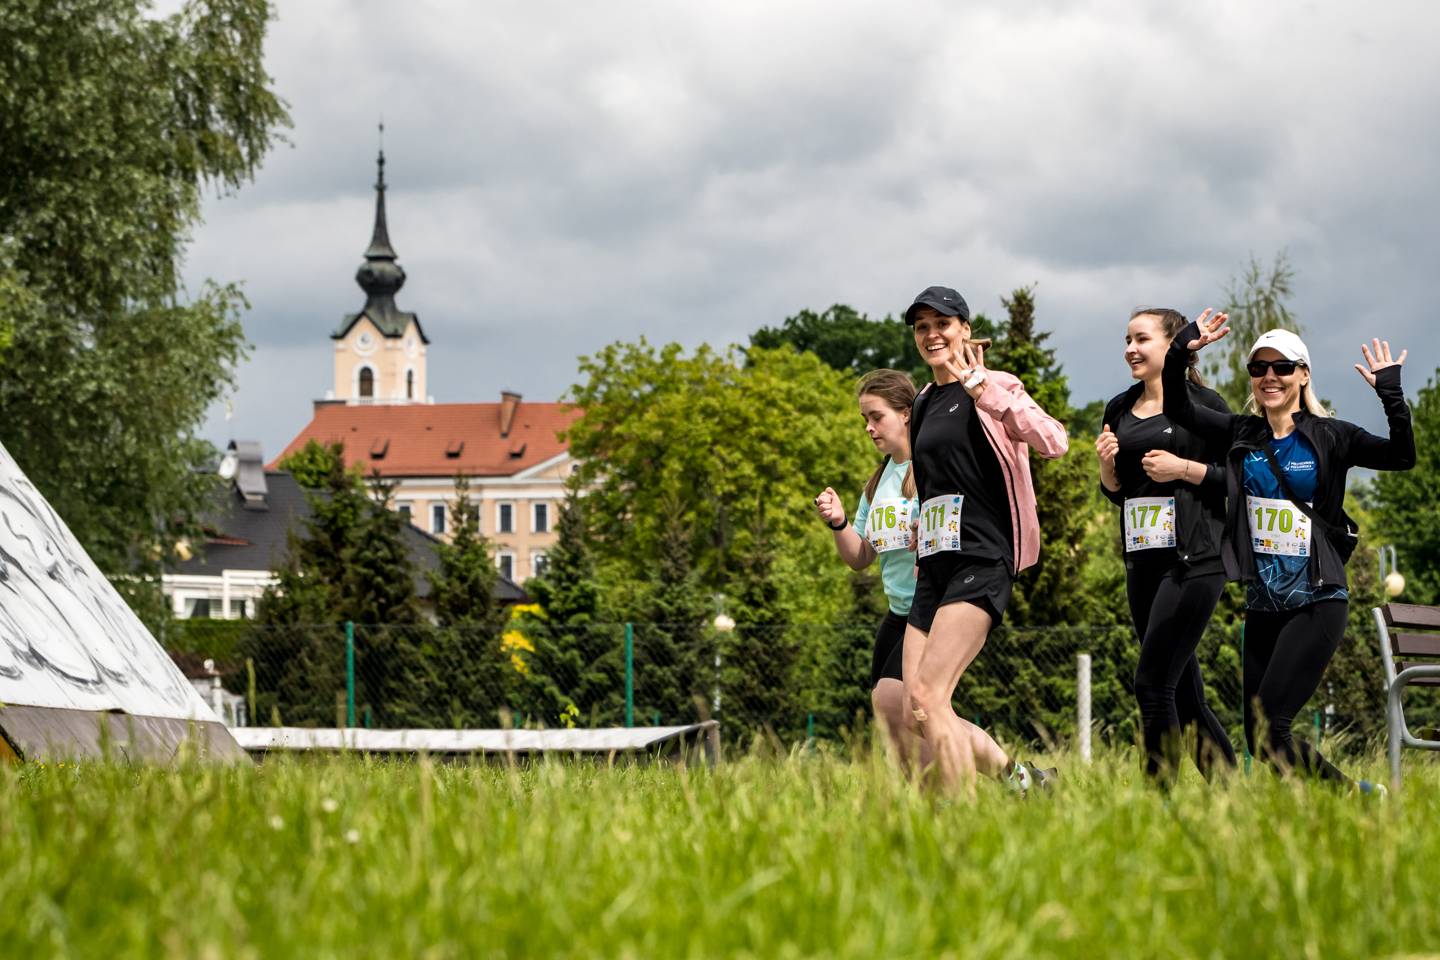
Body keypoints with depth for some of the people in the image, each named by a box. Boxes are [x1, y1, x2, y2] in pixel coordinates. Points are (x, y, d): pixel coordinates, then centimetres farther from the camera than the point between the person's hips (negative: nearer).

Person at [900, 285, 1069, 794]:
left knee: (928, 697, -20)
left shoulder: (992, 388, -3)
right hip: (934, 569, 8)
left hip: (980, 562, -8)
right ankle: (1018, 777, 17)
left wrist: (980, 387, -22)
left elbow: (1053, 441, -22)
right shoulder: (924, 403, 20)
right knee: (917, 714, 0)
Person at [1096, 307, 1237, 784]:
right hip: (1142, 560, 7)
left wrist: (1185, 468, -15)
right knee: (1183, 692, 8)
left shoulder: (1203, 405, -3)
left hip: (1195, 559, -7)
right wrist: (1107, 465, 1)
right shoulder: (1119, 410, 14)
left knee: (1152, 682, -14)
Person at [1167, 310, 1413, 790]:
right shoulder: (1242, 434, 8)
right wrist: (1180, 353, -11)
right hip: (1262, 603, 6)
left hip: (1318, 601, -6)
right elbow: (1178, 408, 4)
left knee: (1267, 727, -15)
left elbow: (1402, 457, -12)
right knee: (1258, 735, 4)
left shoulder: (1329, 437, -2)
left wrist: (1391, 394, -20)